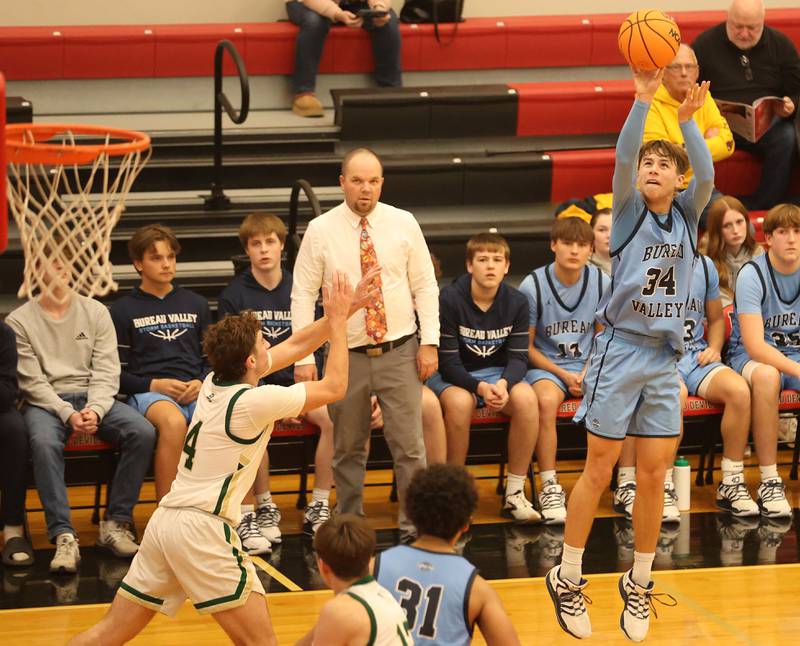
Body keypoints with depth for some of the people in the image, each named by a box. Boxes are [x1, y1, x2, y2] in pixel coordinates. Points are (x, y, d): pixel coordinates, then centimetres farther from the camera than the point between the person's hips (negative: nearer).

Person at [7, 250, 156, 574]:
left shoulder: (95, 312, 8)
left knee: (143, 432, -25)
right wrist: (67, 414, -19)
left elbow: (106, 372, 2)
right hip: (45, 402, -3)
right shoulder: (20, 321, 2)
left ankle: (116, 523, -17)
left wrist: (95, 410, -17)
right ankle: (63, 537, -38)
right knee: (44, 442, -38)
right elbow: (31, 382, -5)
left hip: (94, 398, 3)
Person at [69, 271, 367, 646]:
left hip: (165, 519, 9)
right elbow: (334, 387, -2)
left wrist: (339, 315, 20)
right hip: (202, 528, -9)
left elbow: (294, 345, 23)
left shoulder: (216, 381, 11)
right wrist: (337, 321, 6)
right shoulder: (253, 401, -12)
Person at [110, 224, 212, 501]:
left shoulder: (196, 304, 23)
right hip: (147, 394, -3)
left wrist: (201, 383, 1)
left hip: (195, 392, 3)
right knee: (173, 421, -40)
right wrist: (154, 385, -9)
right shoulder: (123, 310, 12)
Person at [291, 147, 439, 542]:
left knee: (409, 446, -3)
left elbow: (425, 287, 5)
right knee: (348, 450, 8)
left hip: (400, 352, 0)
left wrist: (429, 342, -2)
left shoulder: (403, 224, 1)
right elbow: (303, 295, -2)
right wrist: (303, 357, -8)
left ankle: (415, 525, 5)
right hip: (347, 357, 0)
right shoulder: (320, 231, -2)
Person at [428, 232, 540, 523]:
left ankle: (515, 493, -19)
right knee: (460, 402, -37)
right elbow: (448, 361, -16)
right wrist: (480, 387, -33)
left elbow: (518, 357, -6)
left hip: (497, 373, 3)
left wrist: (504, 383, -29)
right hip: (452, 376, -3)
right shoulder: (450, 300, -16)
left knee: (526, 398, -29)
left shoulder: (517, 303, -4)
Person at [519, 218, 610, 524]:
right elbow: (526, 346, -3)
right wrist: (564, 375, -11)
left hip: (588, 365, 3)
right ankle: (550, 488, -31)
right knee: (546, 400, -37)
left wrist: (587, 374, -5)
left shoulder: (602, 283, 1)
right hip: (545, 365, -3)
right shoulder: (533, 286, -9)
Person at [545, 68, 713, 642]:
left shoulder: (686, 215, 6)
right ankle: (568, 578, 11)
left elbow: (707, 175, -14)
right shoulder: (630, 211, -2)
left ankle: (639, 584, 18)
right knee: (599, 471, 1)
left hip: (664, 359, 3)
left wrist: (687, 118, -27)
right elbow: (622, 159, -20)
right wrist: (642, 101, -32)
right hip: (620, 352, -3)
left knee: (654, 477, 5)